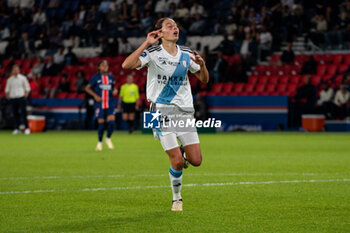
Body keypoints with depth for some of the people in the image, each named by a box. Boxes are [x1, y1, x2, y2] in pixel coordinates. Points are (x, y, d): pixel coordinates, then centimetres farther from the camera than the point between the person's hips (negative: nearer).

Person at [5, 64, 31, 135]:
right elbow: (7, 89, 15)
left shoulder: (23, 78, 4)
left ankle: (27, 128, -8)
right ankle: (17, 128, 10)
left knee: (23, 112, -10)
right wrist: (8, 96, -1)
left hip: (21, 98, -3)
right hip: (13, 98, 3)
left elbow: (27, 88, 5)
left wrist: (26, 95, -9)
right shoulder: (10, 79, 11)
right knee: (15, 114, 4)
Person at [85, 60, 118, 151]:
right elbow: (87, 88, 2)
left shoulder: (111, 77, 9)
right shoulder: (96, 77, 0)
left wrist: (115, 91, -1)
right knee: (101, 124, -3)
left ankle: (108, 139, 12)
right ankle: (100, 142, 17)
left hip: (109, 104, 2)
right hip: (99, 104, -2)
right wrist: (95, 95, -12)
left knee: (112, 121, -13)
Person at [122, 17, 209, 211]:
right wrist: (146, 44, -23)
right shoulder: (153, 53, -7)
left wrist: (202, 64, -6)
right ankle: (176, 198, 13)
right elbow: (126, 65, -22)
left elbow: (204, 80, 15)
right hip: (163, 111, -4)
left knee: (196, 161, -4)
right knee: (177, 162, -11)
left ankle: (182, 152, 33)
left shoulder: (186, 54, 8)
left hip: (185, 111, 4)